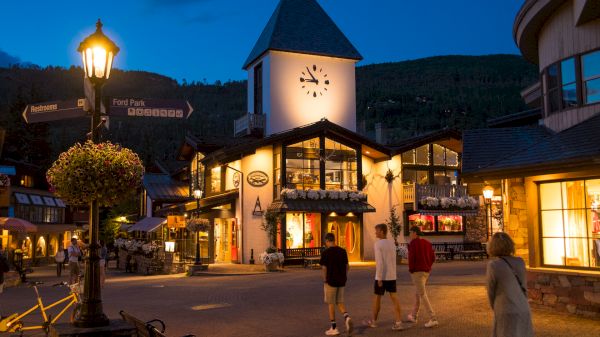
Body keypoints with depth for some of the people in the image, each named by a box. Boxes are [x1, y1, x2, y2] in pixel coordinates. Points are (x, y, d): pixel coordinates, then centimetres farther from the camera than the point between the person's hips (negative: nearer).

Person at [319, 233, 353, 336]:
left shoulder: (326, 252, -11)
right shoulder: (343, 251, 5)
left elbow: (324, 268, -12)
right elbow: (347, 266, 7)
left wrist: (324, 280, 0)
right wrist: (345, 277, 15)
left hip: (331, 281, -5)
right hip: (341, 281, 5)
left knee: (331, 303, 6)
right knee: (340, 302, 16)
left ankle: (333, 328, 9)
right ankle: (347, 317, -10)